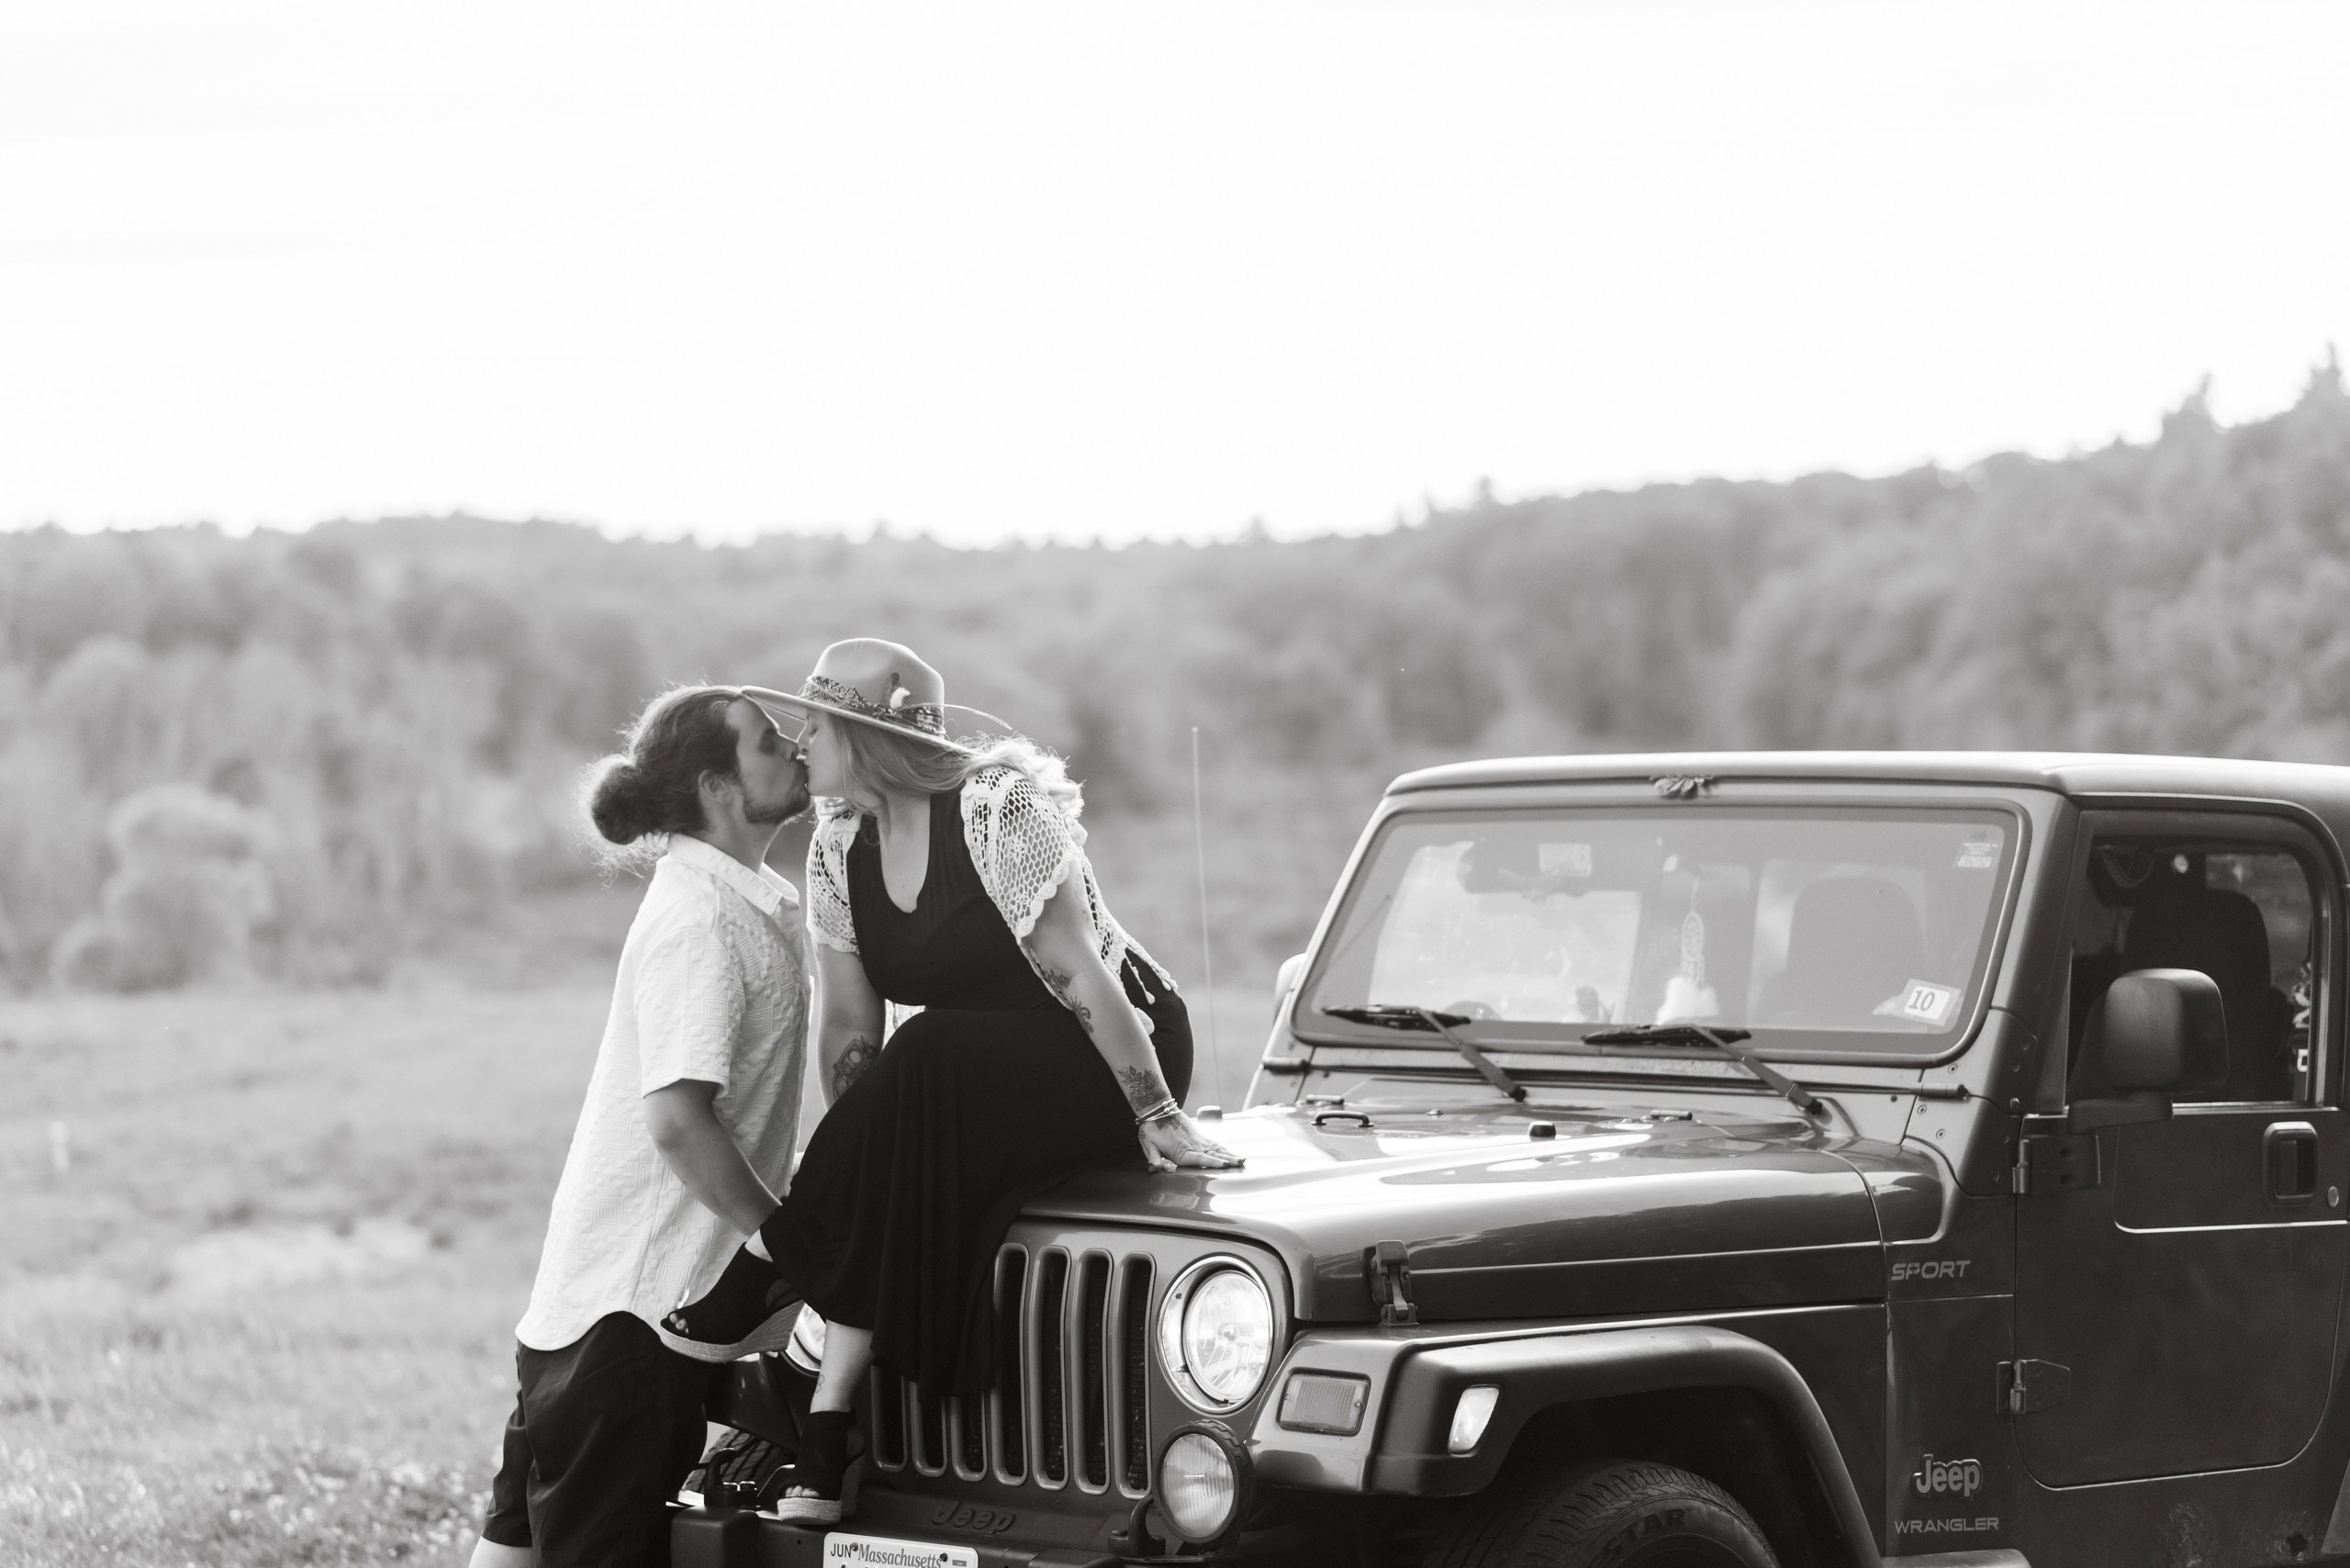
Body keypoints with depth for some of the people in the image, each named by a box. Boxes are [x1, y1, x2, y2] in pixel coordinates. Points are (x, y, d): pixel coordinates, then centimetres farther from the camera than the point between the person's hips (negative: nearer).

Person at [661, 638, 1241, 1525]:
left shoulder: (997, 811, -23)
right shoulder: (838, 850, -1)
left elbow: (1077, 975, -24)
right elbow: (848, 1029, 1)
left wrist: (1159, 1119, -24)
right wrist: (839, 1178, -6)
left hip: (1114, 1059, -6)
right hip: (973, 1080, 6)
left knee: (931, 1065, -33)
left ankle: (764, 1283, -24)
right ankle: (825, 1438, -24)